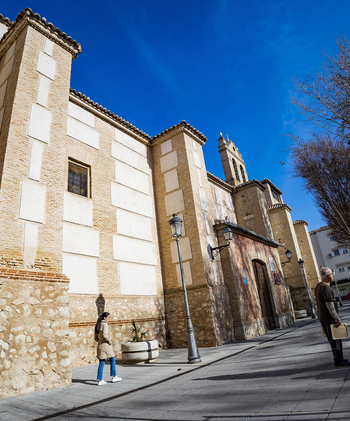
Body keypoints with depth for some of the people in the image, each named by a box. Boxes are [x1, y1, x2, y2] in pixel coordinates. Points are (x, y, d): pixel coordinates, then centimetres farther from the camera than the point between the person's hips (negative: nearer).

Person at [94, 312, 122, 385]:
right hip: (106, 346, -7)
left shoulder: (98, 325, 12)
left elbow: (96, 338, 16)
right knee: (112, 360, 10)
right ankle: (114, 377, 19)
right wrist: (110, 342, -11)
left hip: (100, 346, 7)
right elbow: (105, 335, -25)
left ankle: (100, 380, 11)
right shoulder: (105, 324, -14)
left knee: (101, 363, 11)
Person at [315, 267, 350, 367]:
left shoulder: (319, 286, 12)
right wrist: (337, 319, -17)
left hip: (323, 317, 10)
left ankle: (339, 359, 26)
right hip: (328, 318, -10)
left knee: (334, 339, 17)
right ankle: (338, 361, 7)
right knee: (335, 340, -1)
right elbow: (330, 305, -22)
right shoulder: (325, 287, -21)